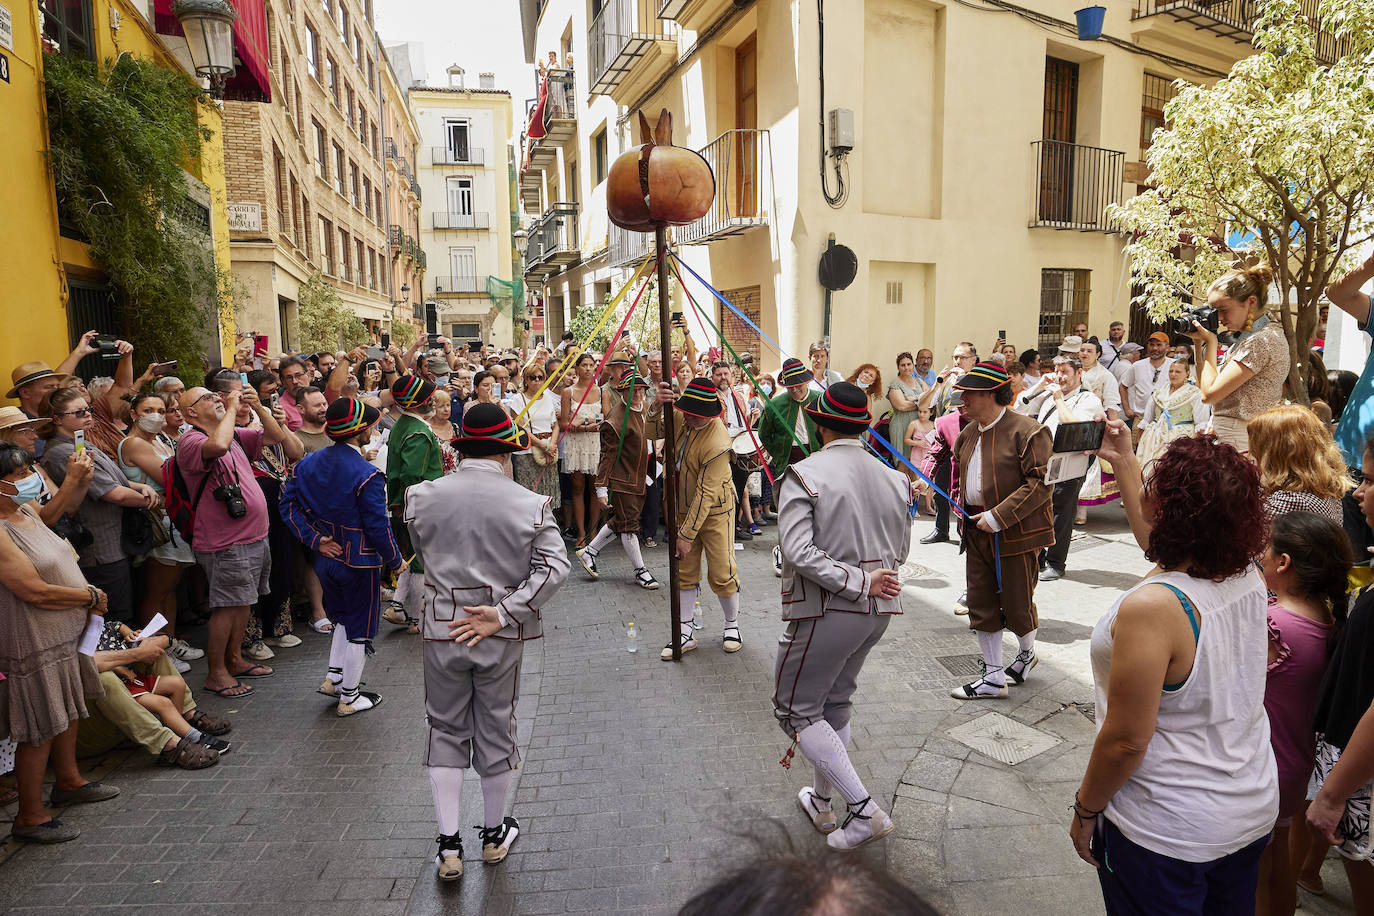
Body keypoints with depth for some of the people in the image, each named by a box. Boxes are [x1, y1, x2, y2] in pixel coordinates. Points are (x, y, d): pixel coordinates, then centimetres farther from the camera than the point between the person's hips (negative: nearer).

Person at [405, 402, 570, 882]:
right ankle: (494, 834, 35)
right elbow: (554, 567, -18)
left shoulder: (422, 496, -8)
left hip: (442, 629, 1)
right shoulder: (530, 504, -13)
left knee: (445, 731, 17)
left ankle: (448, 846, 20)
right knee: (496, 730, 16)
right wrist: (502, 613, -15)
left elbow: (424, 556, 5)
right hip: (502, 636, 0)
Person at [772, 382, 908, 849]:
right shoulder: (893, 479, 3)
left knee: (796, 708, 9)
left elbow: (799, 552, -23)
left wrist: (858, 581, -17)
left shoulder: (805, 474, -14)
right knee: (836, 704, 21)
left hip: (826, 612, -7)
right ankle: (822, 802, 36)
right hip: (877, 612, 7)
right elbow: (899, 552, 10)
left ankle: (864, 809, 6)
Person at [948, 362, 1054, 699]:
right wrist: (966, 512, 8)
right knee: (981, 605, 8)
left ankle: (1026, 653, 40)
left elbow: (1040, 483, -19)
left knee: (1016, 604, 9)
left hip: (1015, 533, -7)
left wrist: (998, 517, -22)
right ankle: (993, 678, 20)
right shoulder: (969, 432, 9)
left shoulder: (1027, 431, -15)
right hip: (976, 530, 7)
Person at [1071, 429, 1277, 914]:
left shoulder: (1150, 609, -32)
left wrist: (1085, 809, -10)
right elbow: (1164, 542, 12)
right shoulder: (1250, 580, -10)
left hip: (1166, 834, -7)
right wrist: (1123, 462, 20)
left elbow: (1127, 739, -26)